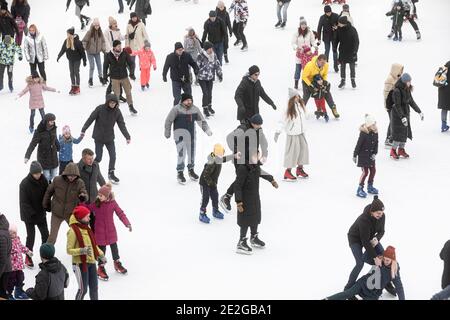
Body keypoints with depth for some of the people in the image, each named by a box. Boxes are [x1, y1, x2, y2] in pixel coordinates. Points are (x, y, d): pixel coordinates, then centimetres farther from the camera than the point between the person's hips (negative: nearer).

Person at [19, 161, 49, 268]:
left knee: (45, 234, 9)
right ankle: (28, 258, 13)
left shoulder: (43, 180, -6)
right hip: (29, 214, -5)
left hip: (41, 212, 5)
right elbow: (24, 201, -20)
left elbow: (46, 194, 8)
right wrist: (32, 213, -23)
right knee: (31, 235, -1)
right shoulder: (25, 183, -22)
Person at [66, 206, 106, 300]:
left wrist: (101, 254, 14)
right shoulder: (73, 231, -17)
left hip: (91, 262, 8)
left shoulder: (87, 227, 7)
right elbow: (69, 250, -16)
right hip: (80, 263, -8)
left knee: (94, 287, 15)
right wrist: (82, 251, -29)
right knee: (83, 289, -4)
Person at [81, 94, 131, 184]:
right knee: (99, 157, -2)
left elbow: (122, 124, -1)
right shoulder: (100, 109, -16)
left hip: (110, 138, 3)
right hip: (99, 137, -3)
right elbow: (90, 119, -11)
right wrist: (83, 130, -13)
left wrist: (127, 136, -5)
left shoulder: (117, 111, -5)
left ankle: (111, 173, 20)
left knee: (113, 156, 0)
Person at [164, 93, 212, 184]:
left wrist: (207, 129, 2)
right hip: (180, 135, -5)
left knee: (192, 153, 15)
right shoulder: (177, 109, -12)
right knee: (181, 153, -10)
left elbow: (201, 121, 13)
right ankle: (180, 173, 0)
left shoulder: (195, 109, 4)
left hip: (192, 134, 5)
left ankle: (191, 170, 34)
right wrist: (167, 133, 0)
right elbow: (168, 121, -5)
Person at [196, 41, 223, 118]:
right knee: (205, 93, -7)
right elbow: (197, 66, -15)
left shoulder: (214, 56, -1)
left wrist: (220, 75, 13)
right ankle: (205, 109, 6)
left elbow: (218, 65, 10)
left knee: (210, 93, 15)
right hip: (202, 78, -5)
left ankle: (209, 107, 35)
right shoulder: (200, 56, -18)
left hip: (210, 78, 5)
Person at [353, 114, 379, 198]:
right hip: (363, 155, -7)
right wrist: (355, 156, -11)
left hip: (371, 155, 7)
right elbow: (358, 145, -16)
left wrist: (374, 153, -6)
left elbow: (376, 144, 5)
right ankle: (360, 189, 3)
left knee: (373, 170, 12)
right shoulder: (363, 133, -22)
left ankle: (370, 187, 31)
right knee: (365, 172, -8)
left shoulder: (375, 133, -3)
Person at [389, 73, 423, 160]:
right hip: (397, 115, -8)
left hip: (406, 113, 8)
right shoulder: (397, 91, -21)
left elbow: (411, 102, 13)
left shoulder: (407, 90, 5)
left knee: (405, 132, 10)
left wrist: (419, 112, 13)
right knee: (399, 133, -5)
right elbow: (397, 105, -22)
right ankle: (393, 151, 8)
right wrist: (402, 117, -27)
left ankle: (401, 149, 24)